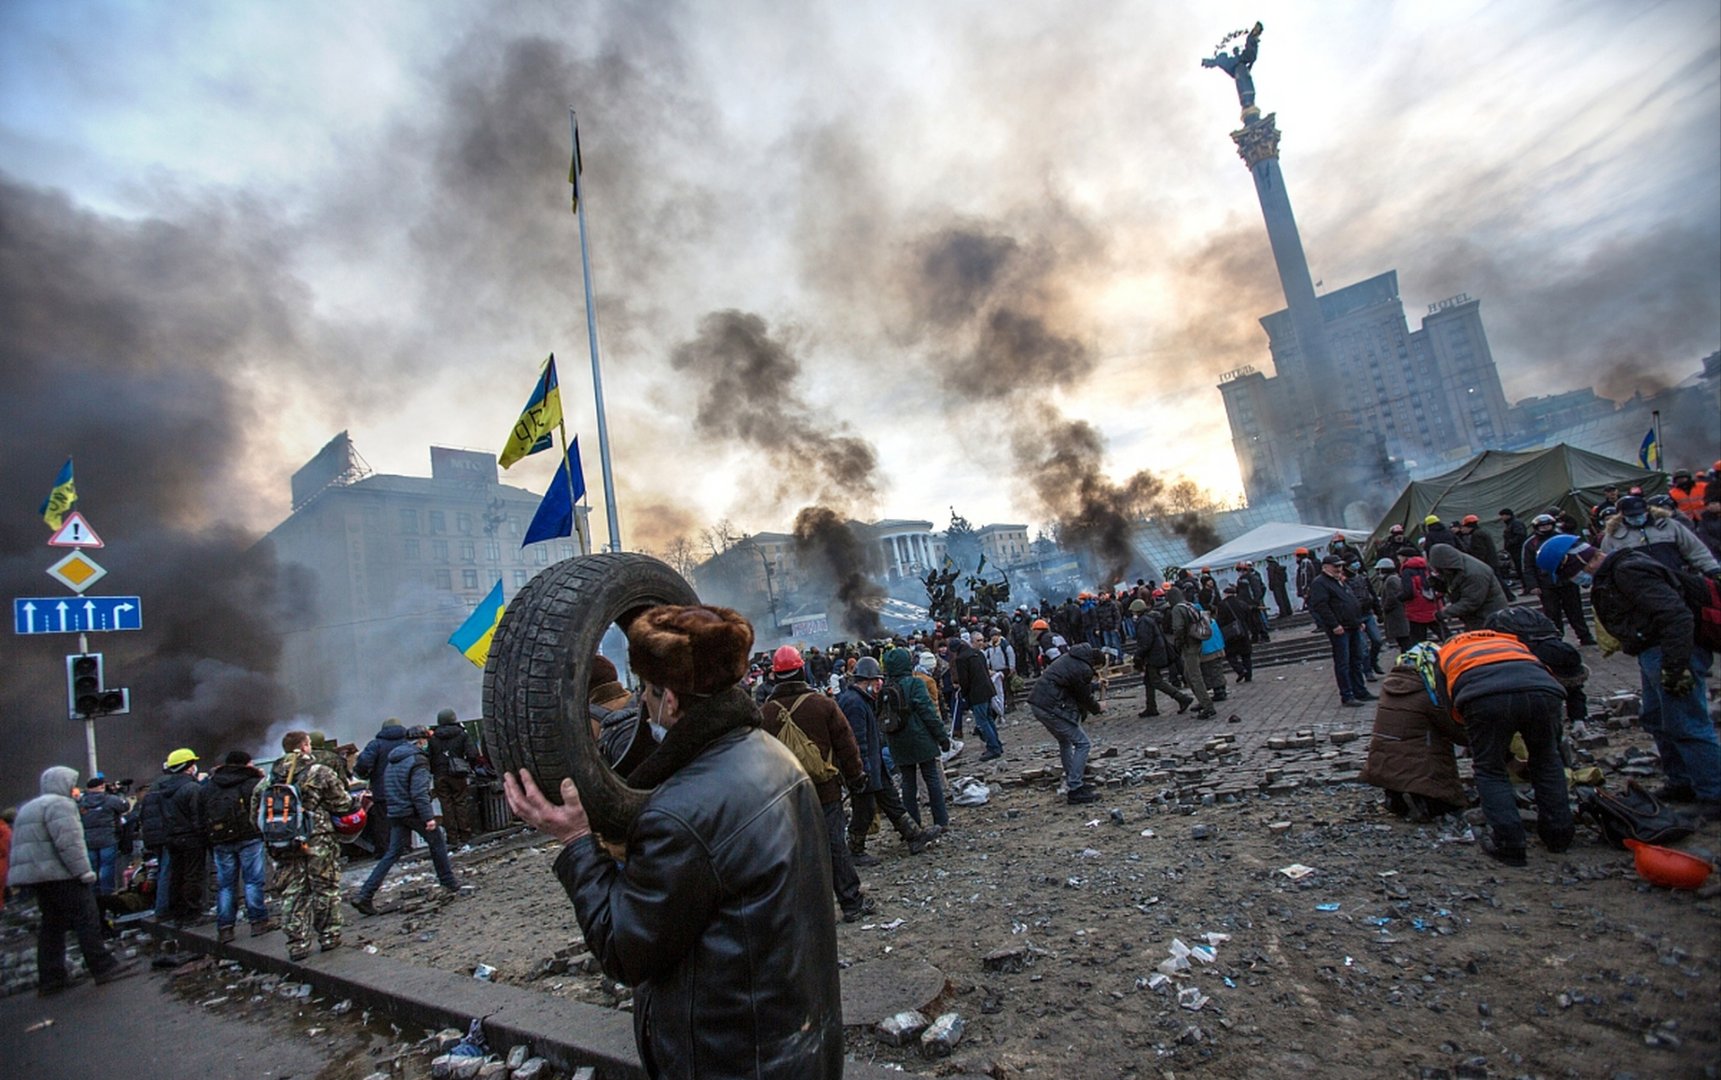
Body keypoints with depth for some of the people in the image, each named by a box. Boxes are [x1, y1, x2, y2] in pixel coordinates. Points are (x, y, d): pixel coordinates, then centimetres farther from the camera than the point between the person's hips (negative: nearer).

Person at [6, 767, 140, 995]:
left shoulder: (28, 808, 22)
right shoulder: (59, 804, -10)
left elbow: (19, 846, 25)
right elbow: (68, 843, -20)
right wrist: (84, 871, -18)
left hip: (34, 875, 10)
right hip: (60, 874, -10)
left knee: (52, 925, 14)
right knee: (87, 920, -7)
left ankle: (50, 978, 15)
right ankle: (104, 967, -6)